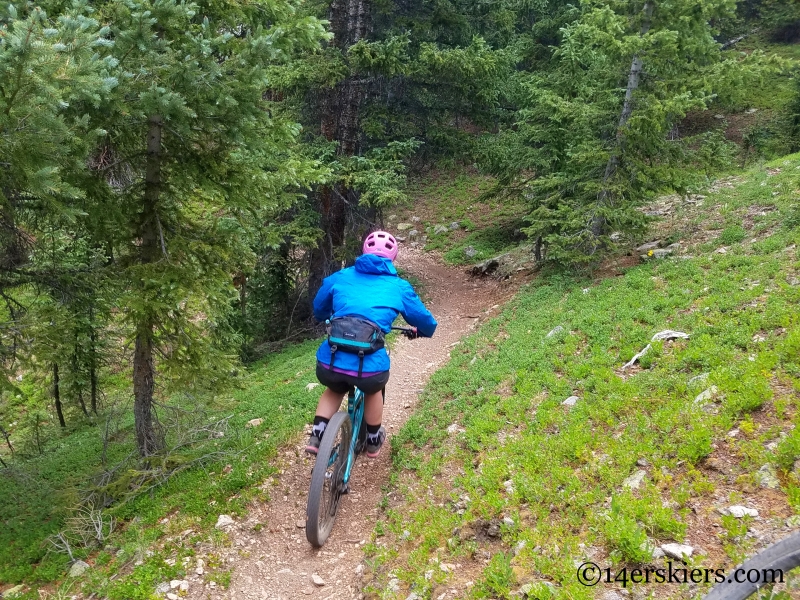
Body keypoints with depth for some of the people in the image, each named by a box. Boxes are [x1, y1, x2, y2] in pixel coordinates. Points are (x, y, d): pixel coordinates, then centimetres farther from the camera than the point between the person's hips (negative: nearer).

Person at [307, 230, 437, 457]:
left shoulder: (340, 277, 18)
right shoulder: (399, 287, 14)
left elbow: (319, 309, 33)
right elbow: (426, 322, 23)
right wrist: (421, 332, 47)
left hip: (329, 363, 2)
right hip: (370, 367, -2)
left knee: (335, 389, 37)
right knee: (373, 389, 34)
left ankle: (317, 436, 25)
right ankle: (373, 441, 48)